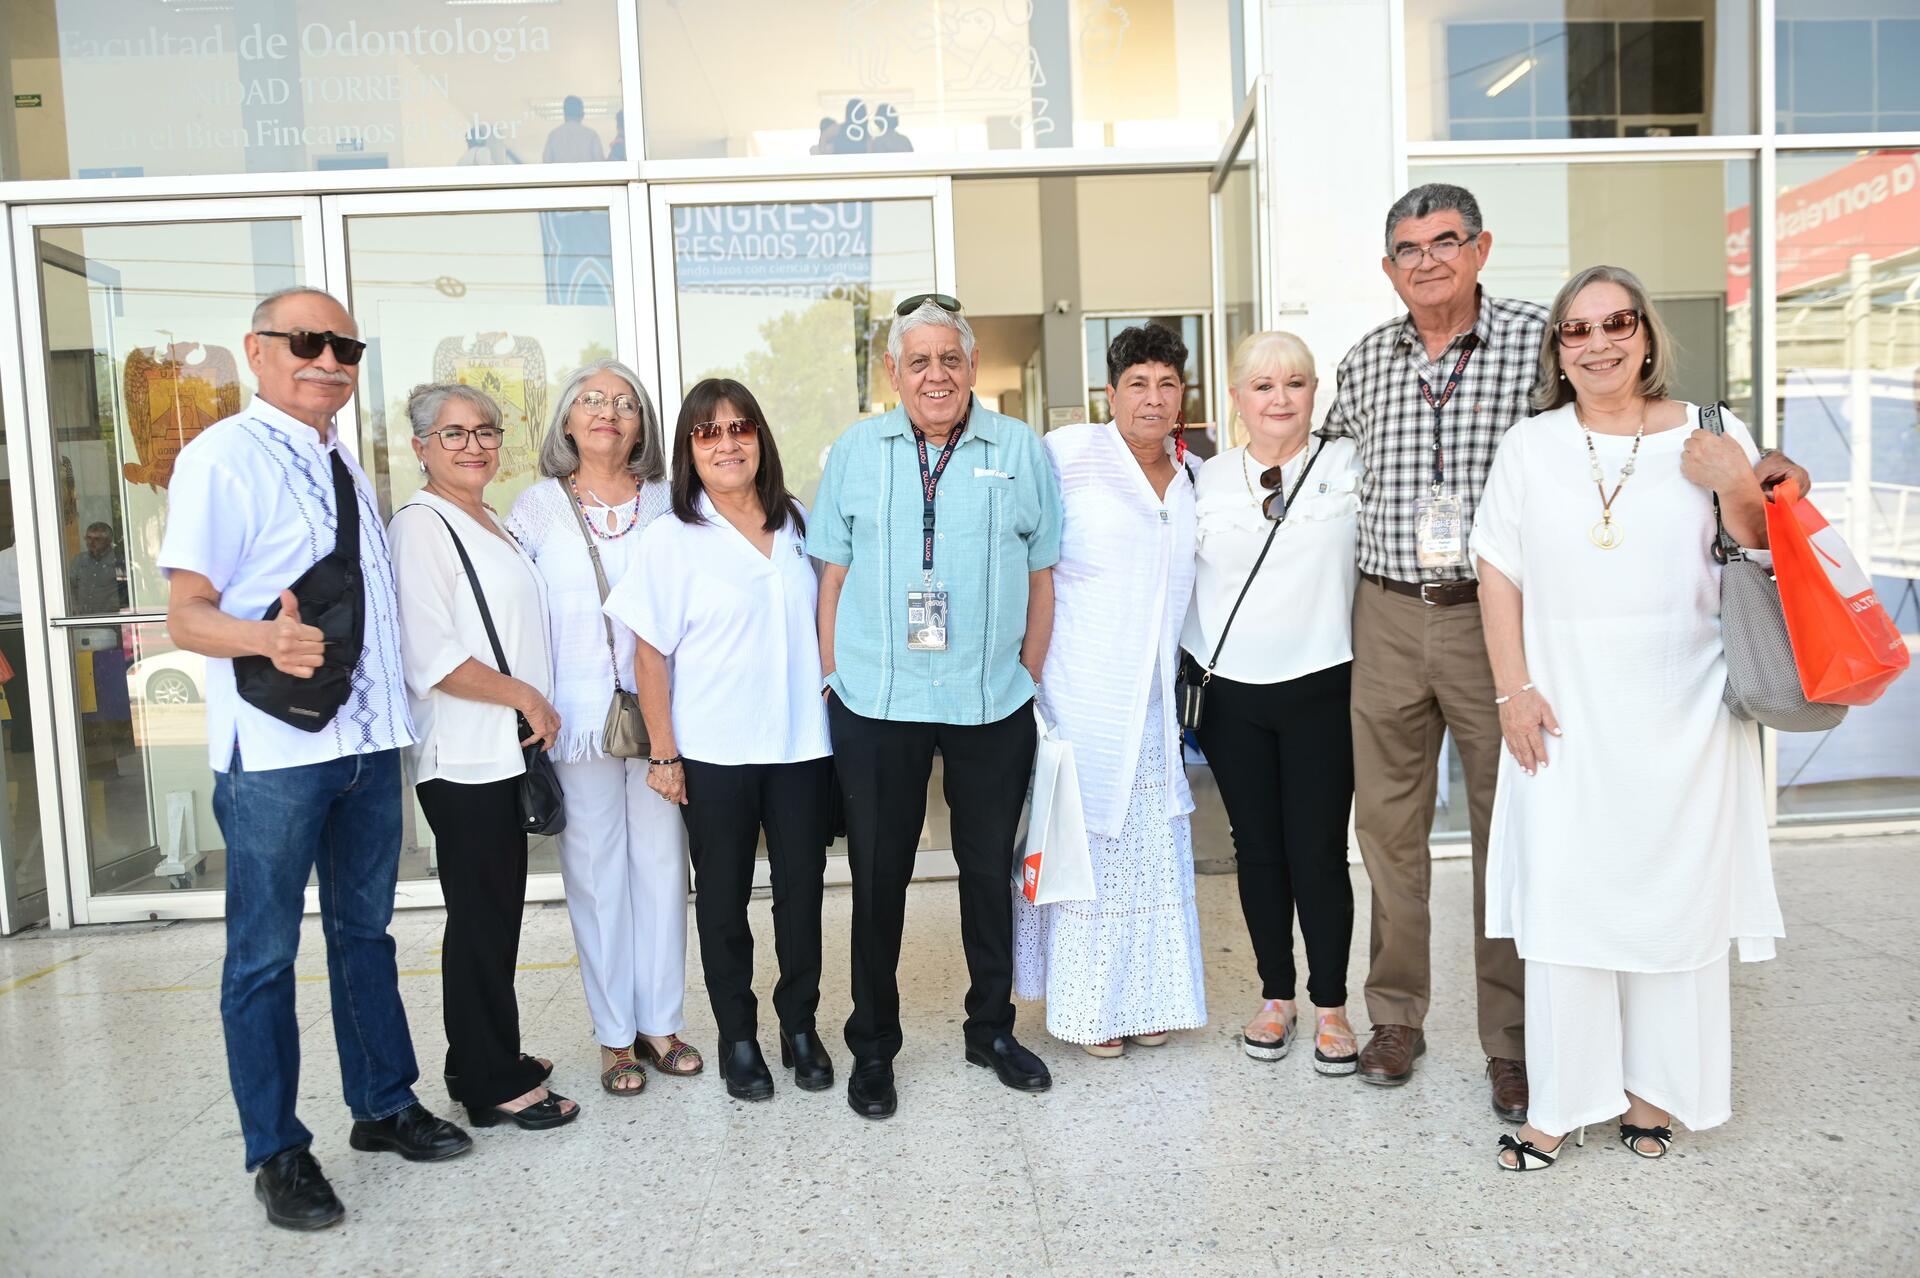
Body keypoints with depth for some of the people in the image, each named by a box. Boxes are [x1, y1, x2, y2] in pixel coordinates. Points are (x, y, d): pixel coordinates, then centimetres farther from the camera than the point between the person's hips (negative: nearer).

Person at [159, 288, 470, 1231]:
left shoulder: (344, 464, 14)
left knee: (365, 932, 18)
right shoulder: (223, 457, -9)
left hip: (369, 738, 7)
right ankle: (277, 1153, 21)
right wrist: (267, 639, -34)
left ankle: (384, 1105, 33)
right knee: (264, 955, 6)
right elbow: (185, 617, -14)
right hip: (274, 752, -7)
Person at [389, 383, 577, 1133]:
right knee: (480, 917, -1)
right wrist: (525, 696, -13)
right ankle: (493, 1084, 10)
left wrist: (534, 708, 13)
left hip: (506, 750, 9)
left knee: (498, 911, 15)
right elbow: (430, 656, -19)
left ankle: (491, 1061, 27)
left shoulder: (490, 523, 17)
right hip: (463, 757, -9)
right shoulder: (420, 525, -10)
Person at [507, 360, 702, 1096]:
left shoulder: (667, 504, 8)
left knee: (662, 861, 6)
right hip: (577, 721, -1)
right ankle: (615, 1035, 17)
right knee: (595, 870, 5)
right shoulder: (537, 510, 5)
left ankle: (661, 1022, 20)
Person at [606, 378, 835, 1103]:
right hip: (715, 752, -3)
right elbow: (651, 654, -5)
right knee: (724, 898, 9)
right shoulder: (672, 538, -5)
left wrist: (833, 709, 9)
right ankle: (737, 1037, 25)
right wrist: (664, 753, -7)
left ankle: (800, 1027, 27)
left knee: (802, 887, 10)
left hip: (802, 743, 3)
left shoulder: (797, 525, 6)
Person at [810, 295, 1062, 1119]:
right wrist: (832, 680, 1)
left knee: (989, 869, 13)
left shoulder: (1021, 450, 3)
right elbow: (832, 577, 5)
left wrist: (1030, 679, 2)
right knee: (878, 876, 8)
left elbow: (1042, 578, 6)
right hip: (876, 706, 0)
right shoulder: (854, 453, 4)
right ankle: (872, 1046, 25)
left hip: (994, 707, 1)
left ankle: (992, 1028, 32)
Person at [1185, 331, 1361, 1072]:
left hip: (1321, 690, -2)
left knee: (1319, 852, 1)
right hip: (1233, 697, 3)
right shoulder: (1209, 480, 7)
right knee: (1258, 850, 11)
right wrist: (1197, 665, 11)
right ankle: (1276, 997, 27)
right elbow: (1187, 585, 13)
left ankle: (1330, 1006, 19)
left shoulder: (1350, 466, -1)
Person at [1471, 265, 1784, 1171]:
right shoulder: (1529, 447, 6)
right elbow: (1499, 575, 4)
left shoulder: (1713, 437, 4)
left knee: (1675, 894, 7)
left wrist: (1738, 491, -13)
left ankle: (1656, 1090, 25)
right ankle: (1562, 1100, 14)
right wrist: (1513, 690, -4)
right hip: (1567, 715, 0)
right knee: (1562, 896, 0)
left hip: (1682, 715, 0)